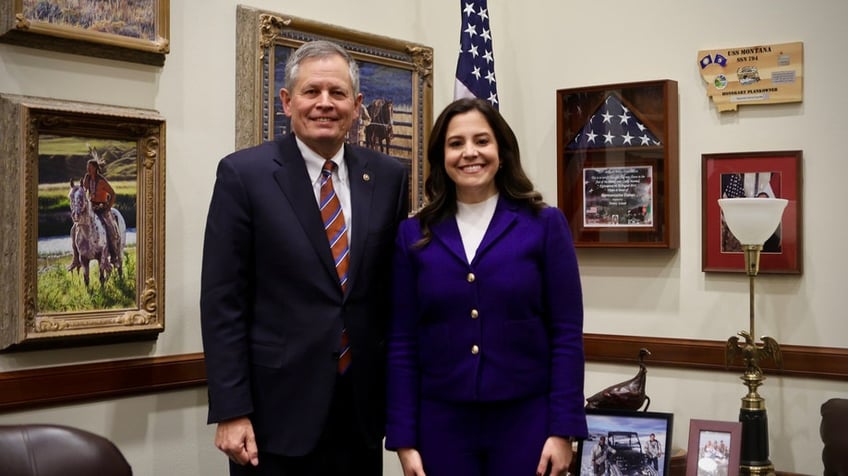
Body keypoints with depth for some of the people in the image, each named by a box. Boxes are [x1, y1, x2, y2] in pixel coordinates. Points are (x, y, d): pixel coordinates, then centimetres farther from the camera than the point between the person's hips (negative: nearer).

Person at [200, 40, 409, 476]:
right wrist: (230, 411, -11)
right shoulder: (244, 174, -6)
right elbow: (222, 303, -8)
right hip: (277, 408, -3)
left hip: (363, 407, 3)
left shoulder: (388, 177, 4)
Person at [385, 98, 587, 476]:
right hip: (442, 423, 2)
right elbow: (402, 342, 3)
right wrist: (404, 438, -1)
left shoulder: (545, 225, -1)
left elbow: (567, 334, -3)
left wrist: (563, 430, -8)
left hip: (526, 420, -1)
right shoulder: (413, 235, 3)